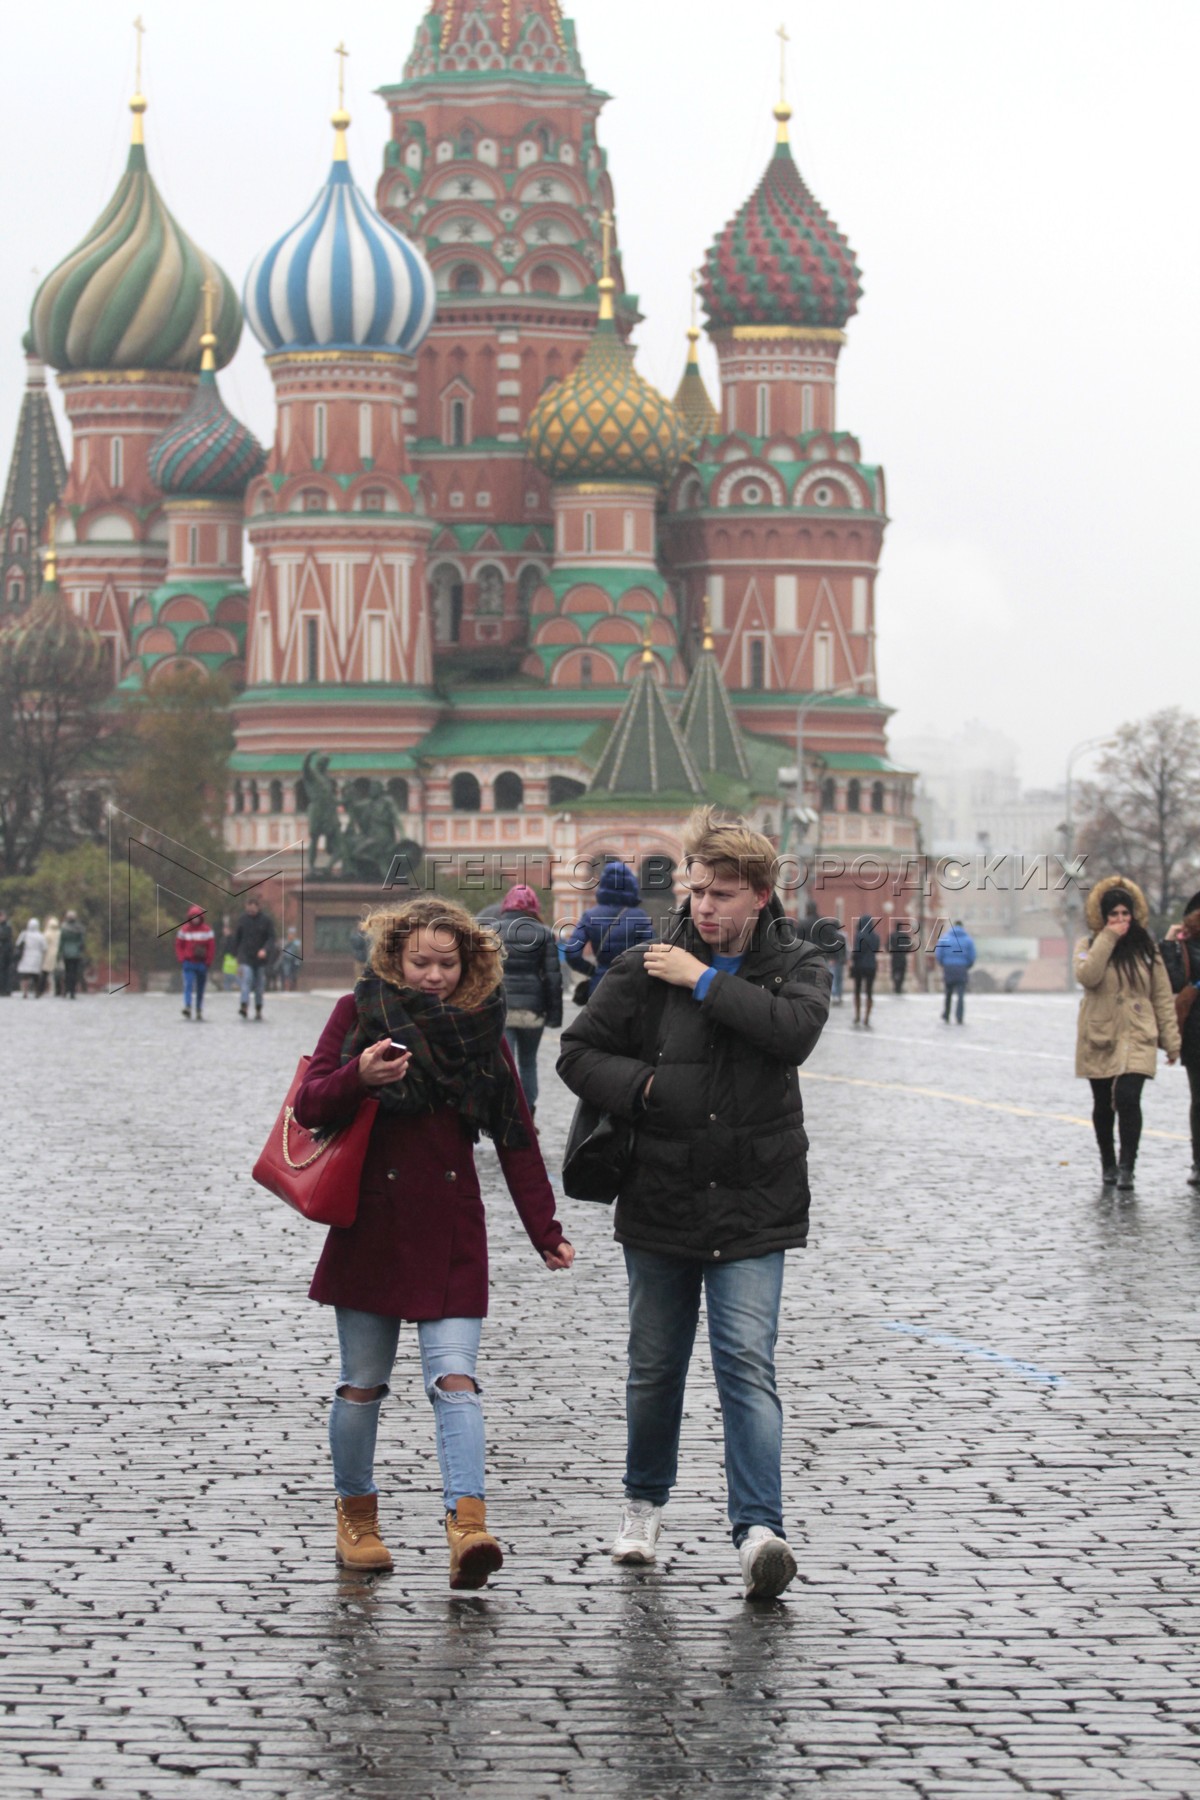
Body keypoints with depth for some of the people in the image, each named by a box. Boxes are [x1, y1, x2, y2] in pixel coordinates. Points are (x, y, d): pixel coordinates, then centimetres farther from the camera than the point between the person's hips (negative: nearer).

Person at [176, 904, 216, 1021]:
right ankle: (187, 1007, -29)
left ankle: (199, 1012, 15)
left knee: (200, 989, 8)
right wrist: (182, 959, -7)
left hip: (202, 963, 1)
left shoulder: (207, 930, 1)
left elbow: (211, 947, 1)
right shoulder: (184, 930, 3)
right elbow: (179, 945, 6)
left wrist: (208, 962, -5)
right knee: (188, 984, -19)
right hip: (188, 963, -1)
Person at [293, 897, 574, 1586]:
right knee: (363, 1385, 7)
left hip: (451, 1234, 0)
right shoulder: (360, 1013, 0)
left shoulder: (482, 1031, 5)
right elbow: (309, 1107, -5)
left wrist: (546, 1232, 3)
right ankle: (357, 1516, 24)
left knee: (455, 1379, -11)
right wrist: (358, 1077, -26)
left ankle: (468, 1527, -22)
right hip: (370, 1228, 0)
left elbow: (516, 1139, 7)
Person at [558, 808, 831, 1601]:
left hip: (754, 1207, -2)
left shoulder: (795, 963, 0)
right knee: (655, 1366, 13)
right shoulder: (648, 968, 0)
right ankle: (645, 1499, 34)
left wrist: (705, 983, -18)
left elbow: (796, 1027, -21)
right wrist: (640, 1086, -13)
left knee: (748, 1362, -13)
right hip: (660, 1201, 2)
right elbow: (579, 1051, 5)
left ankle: (759, 1528, -20)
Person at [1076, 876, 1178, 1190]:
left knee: (1128, 1098, -19)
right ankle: (1108, 1163, 28)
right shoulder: (1090, 945, 2)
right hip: (1099, 1039, 1)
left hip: (1137, 1038, -1)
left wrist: (1171, 1040, 4)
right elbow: (1086, 976, -20)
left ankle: (1126, 1167, -15)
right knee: (1103, 1104, 11)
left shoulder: (1146, 948, 6)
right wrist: (1108, 938, -18)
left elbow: (1162, 996, 8)